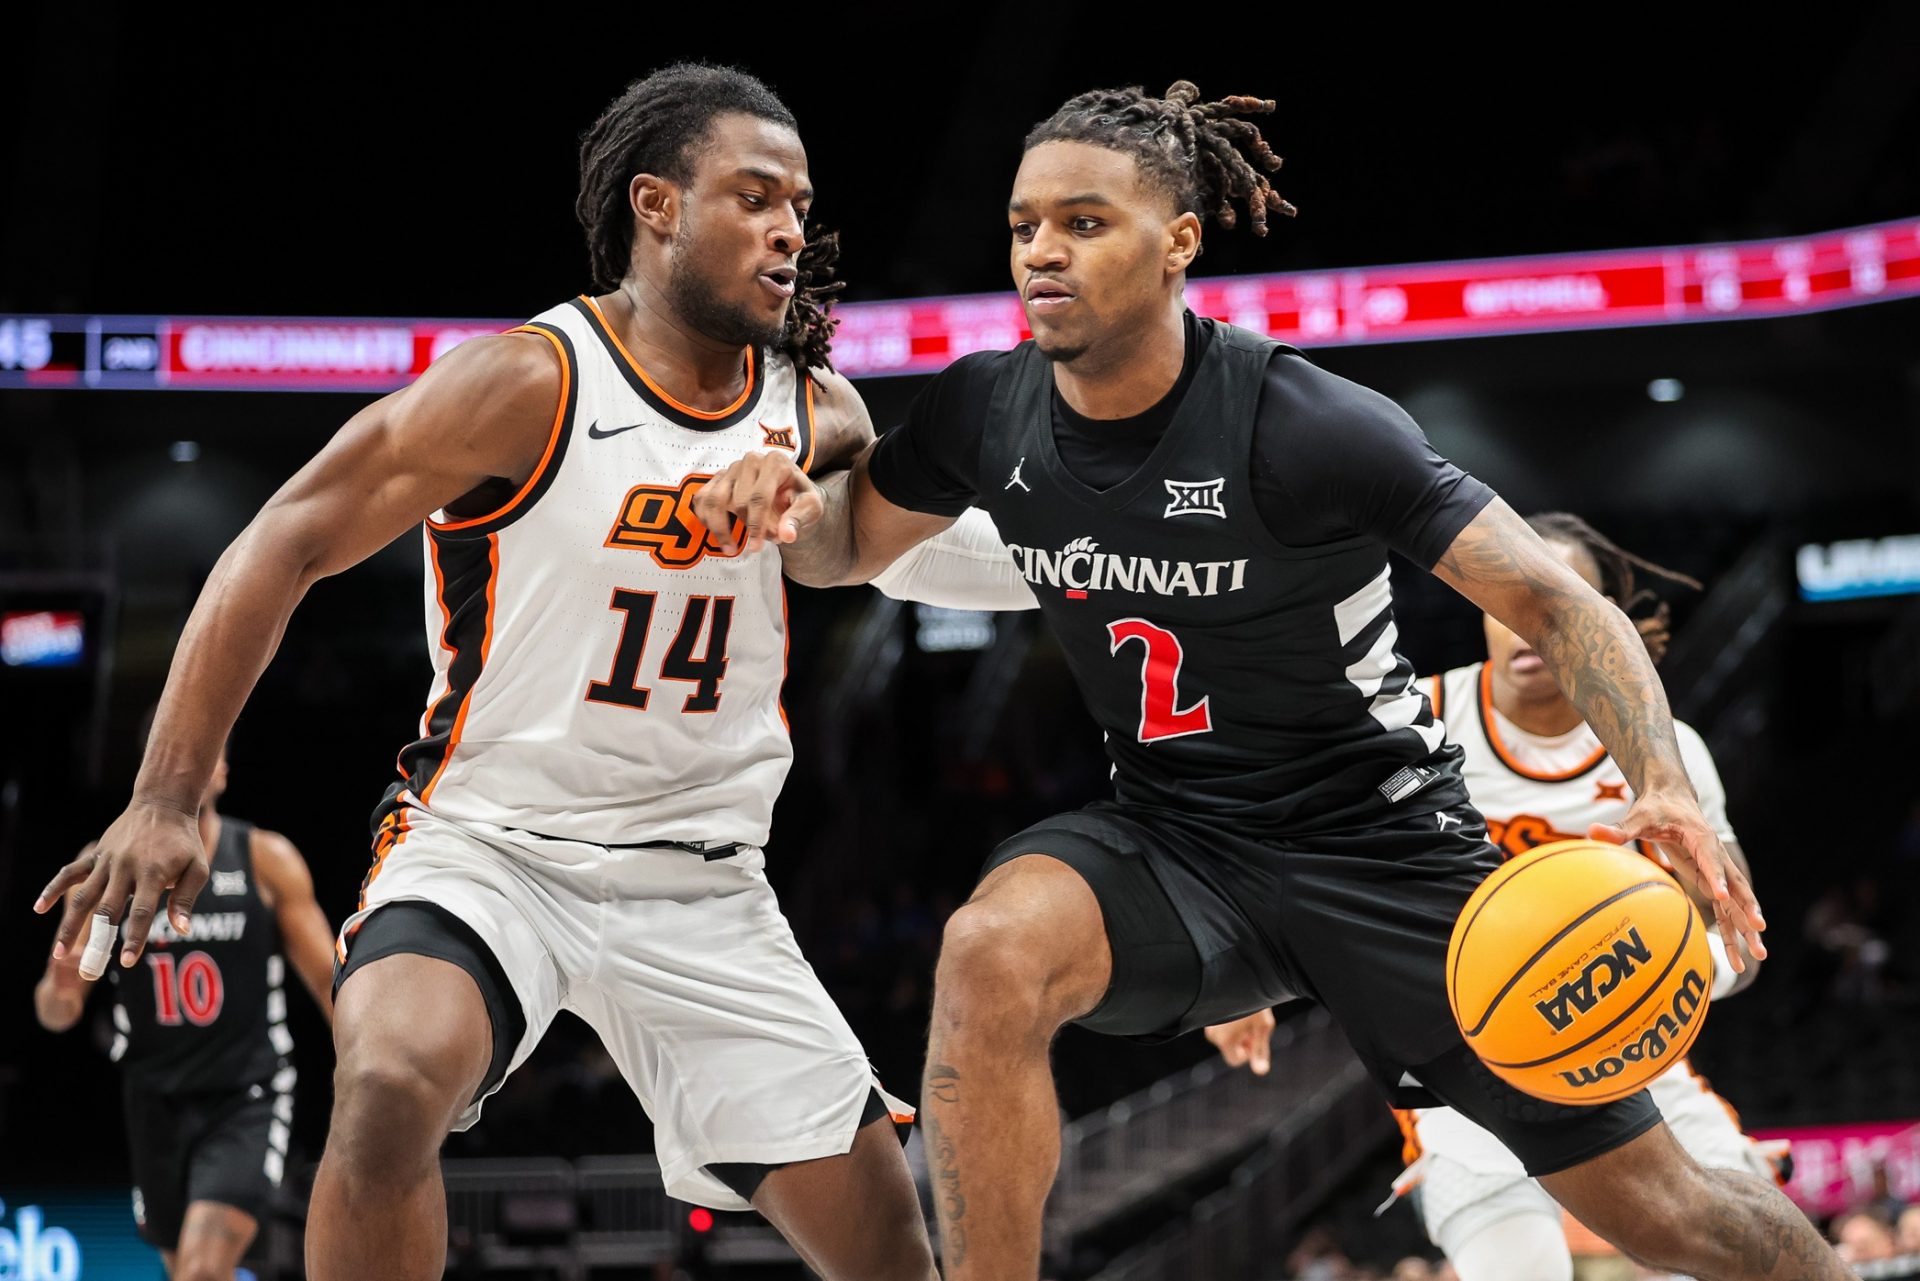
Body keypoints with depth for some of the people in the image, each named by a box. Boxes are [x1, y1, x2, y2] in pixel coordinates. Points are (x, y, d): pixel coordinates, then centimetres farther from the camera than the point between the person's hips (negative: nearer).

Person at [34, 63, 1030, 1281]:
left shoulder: (813, 413, 3)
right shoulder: (528, 385, -13)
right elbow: (281, 551, -13)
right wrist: (164, 802, -18)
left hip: (701, 882, 5)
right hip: (490, 847, -4)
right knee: (390, 1088, -34)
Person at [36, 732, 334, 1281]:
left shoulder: (267, 860, -3)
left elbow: (329, 981, 0)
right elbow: (57, 1013, 4)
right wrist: (59, 990, -21)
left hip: (246, 1099, -3)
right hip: (156, 1103, 3)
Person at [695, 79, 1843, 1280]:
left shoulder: (1311, 427, -22)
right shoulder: (986, 412, -7)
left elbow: (1556, 603, -20)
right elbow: (850, 546, 12)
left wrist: (1666, 787, -37)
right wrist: (788, 501, -13)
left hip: (1384, 850, -3)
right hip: (1174, 844, 3)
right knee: (991, 954, -32)